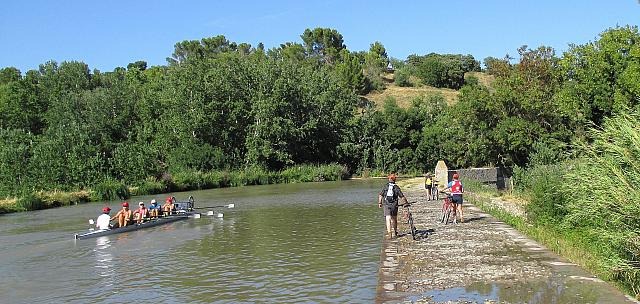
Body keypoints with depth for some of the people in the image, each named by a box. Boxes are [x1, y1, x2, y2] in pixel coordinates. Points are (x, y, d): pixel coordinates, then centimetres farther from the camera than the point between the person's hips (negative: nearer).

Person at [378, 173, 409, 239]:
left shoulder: (385, 186, 1)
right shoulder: (396, 187, -1)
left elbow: (380, 195, 1)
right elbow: (402, 197, -3)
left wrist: (379, 203, 11)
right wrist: (406, 203, 10)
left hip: (387, 205, -1)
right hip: (394, 205, 1)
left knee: (388, 219, -4)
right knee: (394, 219, 17)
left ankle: (389, 232, -17)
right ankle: (394, 233, 27)